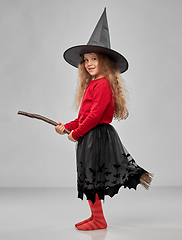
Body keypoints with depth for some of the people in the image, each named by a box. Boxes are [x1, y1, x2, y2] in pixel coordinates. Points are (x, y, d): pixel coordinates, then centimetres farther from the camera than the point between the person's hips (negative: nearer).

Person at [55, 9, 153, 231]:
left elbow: (95, 115, -21)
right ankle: (96, 216, 29)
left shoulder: (103, 84, -16)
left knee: (91, 177, 0)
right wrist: (66, 126, 8)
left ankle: (99, 219, 16)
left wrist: (76, 132, -12)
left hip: (97, 136, -9)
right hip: (89, 136, 9)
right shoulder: (91, 85, 14)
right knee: (90, 177, 15)